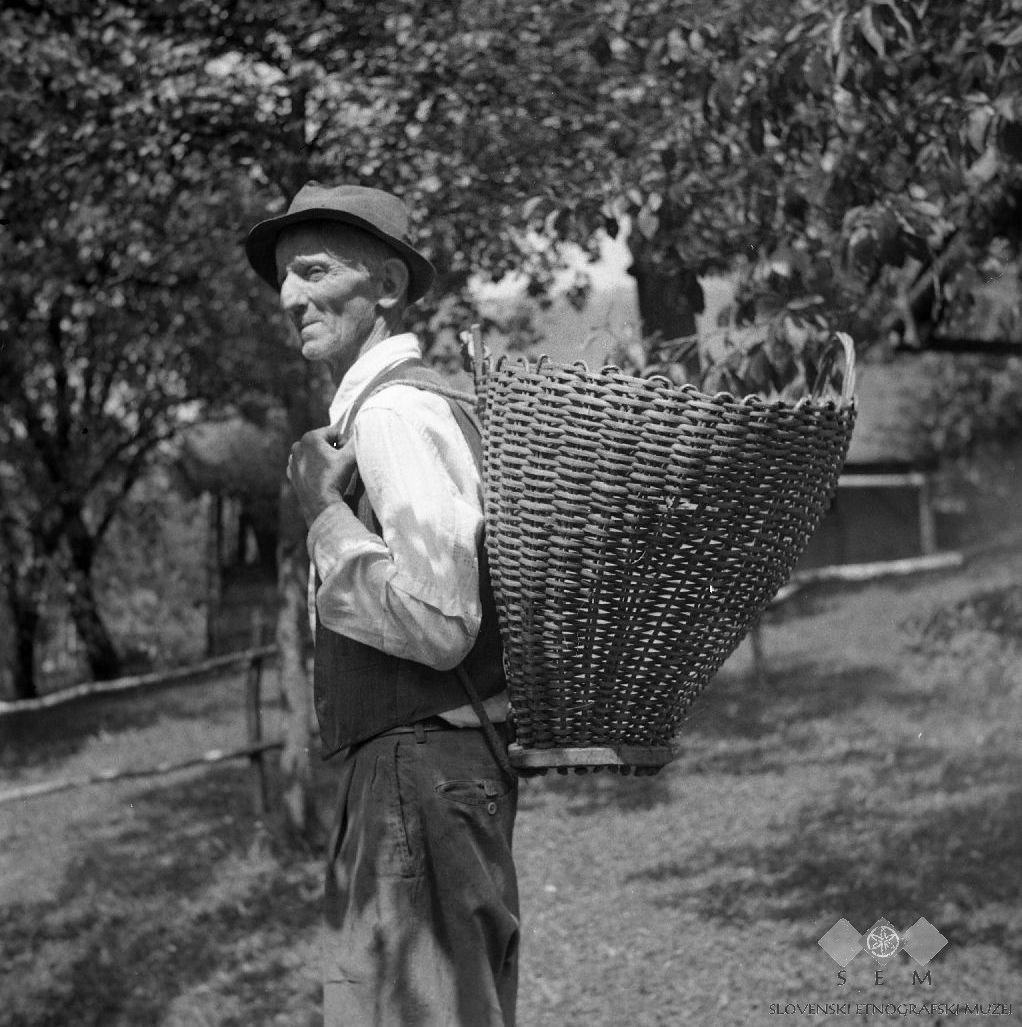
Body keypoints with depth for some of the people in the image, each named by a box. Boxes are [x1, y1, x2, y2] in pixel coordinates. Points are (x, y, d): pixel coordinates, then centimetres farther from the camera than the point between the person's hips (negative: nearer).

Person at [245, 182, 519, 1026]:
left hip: (418, 767, -10)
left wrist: (324, 514, -15)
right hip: (444, 764, 10)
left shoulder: (394, 414, -15)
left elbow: (437, 623, -22)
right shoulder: (431, 404, 16)